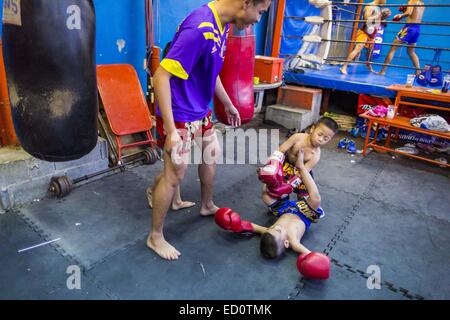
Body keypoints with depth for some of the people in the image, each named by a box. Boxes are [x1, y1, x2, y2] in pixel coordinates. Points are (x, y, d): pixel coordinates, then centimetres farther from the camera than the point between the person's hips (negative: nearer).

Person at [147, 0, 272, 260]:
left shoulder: (222, 25, 2)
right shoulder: (199, 28, -28)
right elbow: (161, 77, -30)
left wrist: (228, 104, 25)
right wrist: (171, 131, -33)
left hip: (201, 110, 10)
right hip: (180, 115, -9)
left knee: (212, 154, 22)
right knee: (174, 175, -2)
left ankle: (207, 206, 46)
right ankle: (155, 236, 18)